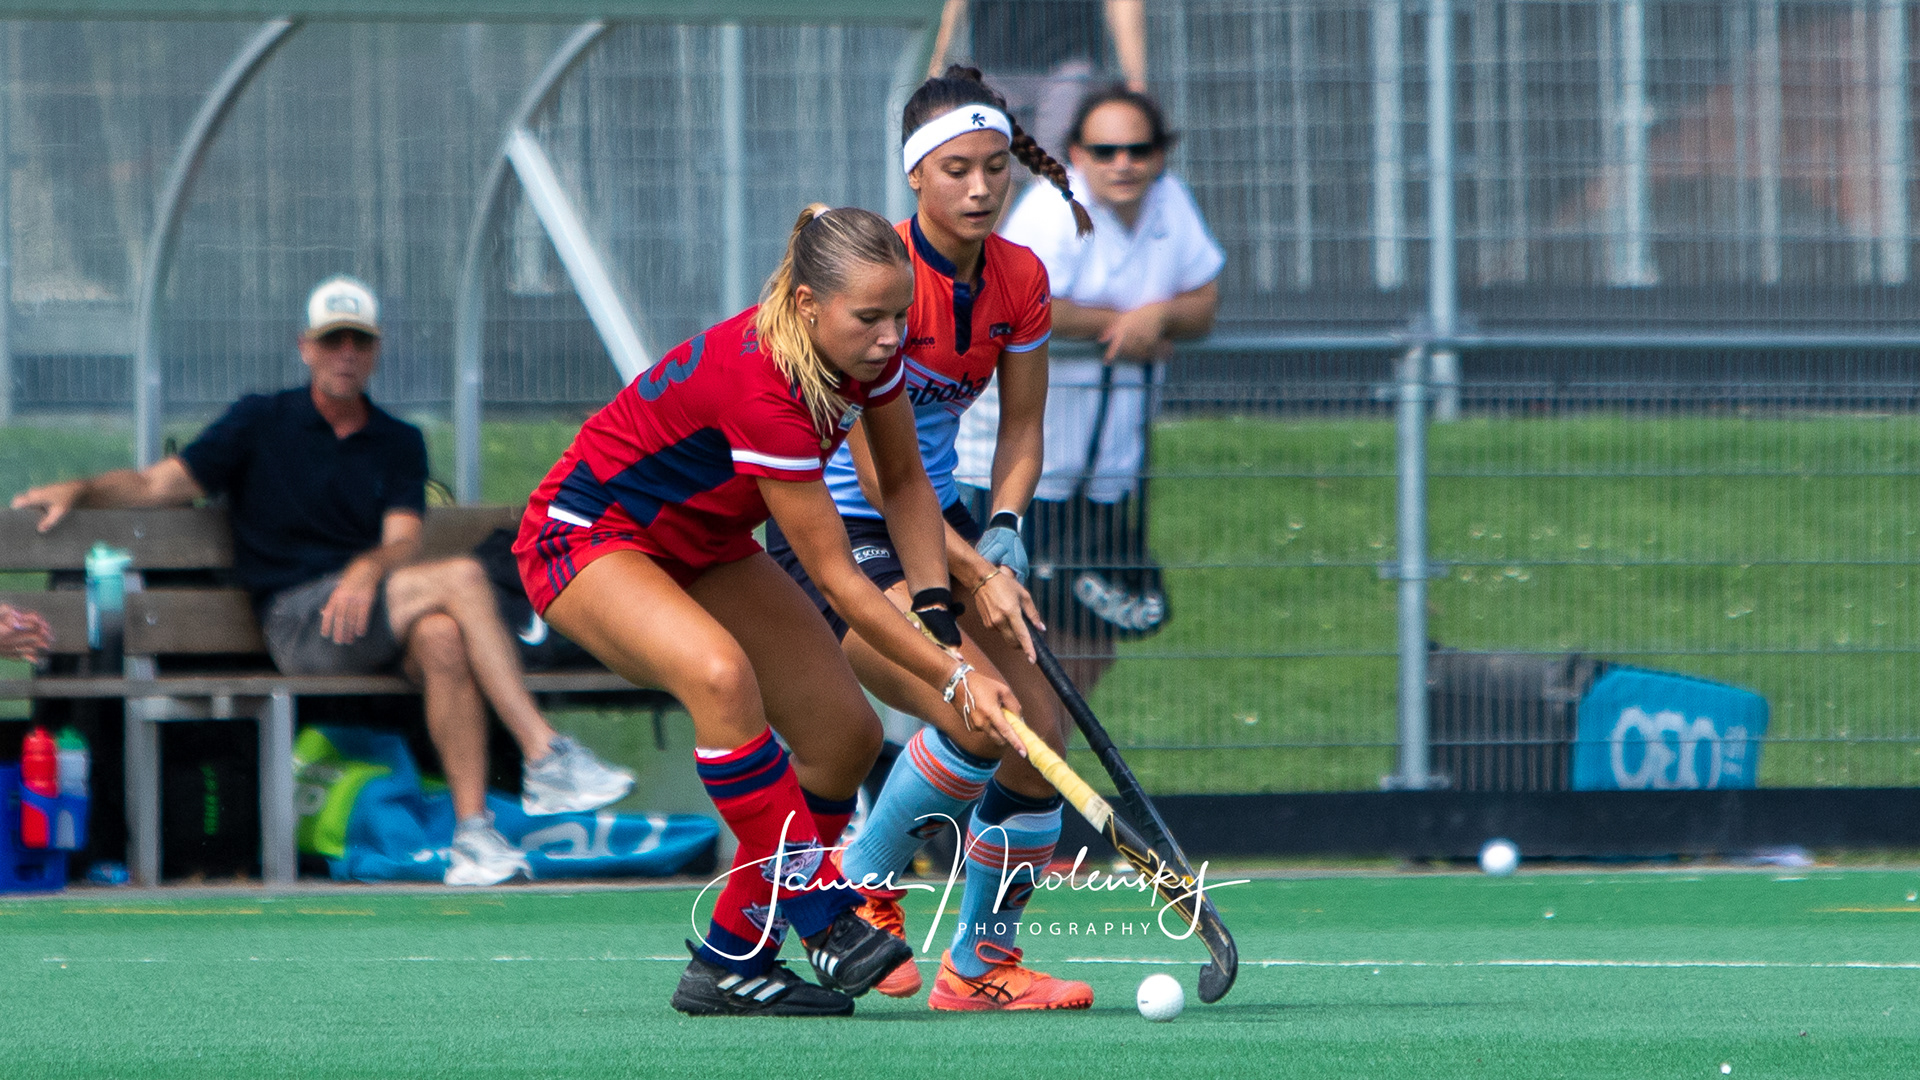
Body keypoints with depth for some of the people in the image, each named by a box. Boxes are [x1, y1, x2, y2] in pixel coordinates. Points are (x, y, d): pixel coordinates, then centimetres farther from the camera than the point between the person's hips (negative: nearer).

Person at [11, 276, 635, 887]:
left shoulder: (398, 443, 18)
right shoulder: (261, 422, 13)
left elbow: (404, 540, 1)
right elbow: (160, 484, 10)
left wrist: (368, 568, -21)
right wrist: (80, 490, -7)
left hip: (371, 611, 3)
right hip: (295, 622, -3)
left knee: (442, 638, -35)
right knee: (461, 579, -27)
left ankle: (472, 835, -37)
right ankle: (546, 758, -32)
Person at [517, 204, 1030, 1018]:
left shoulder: (866, 349, -13)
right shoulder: (761, 385, -36)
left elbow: (903, 480, 5)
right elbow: (836, 578, -29)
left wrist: (936, 609, -9)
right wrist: (951, 678, -27)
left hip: (701, 546, 9)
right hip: (586, 539, -9)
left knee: (845, 734, -3)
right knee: (719, 671, -38)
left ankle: (730, 960, 8)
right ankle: (818, 912, -31)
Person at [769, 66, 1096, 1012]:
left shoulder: (1020, 280, -1)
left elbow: (1021, 428, 10)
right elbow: (876, 469, -21)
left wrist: (1001, 535, -8)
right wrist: (976, 576, -22)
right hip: (833, 528, -7)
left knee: (1039, 730, -5)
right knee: (973, 719, -23)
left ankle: (982, 963, 8)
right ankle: (858, 886, 1)